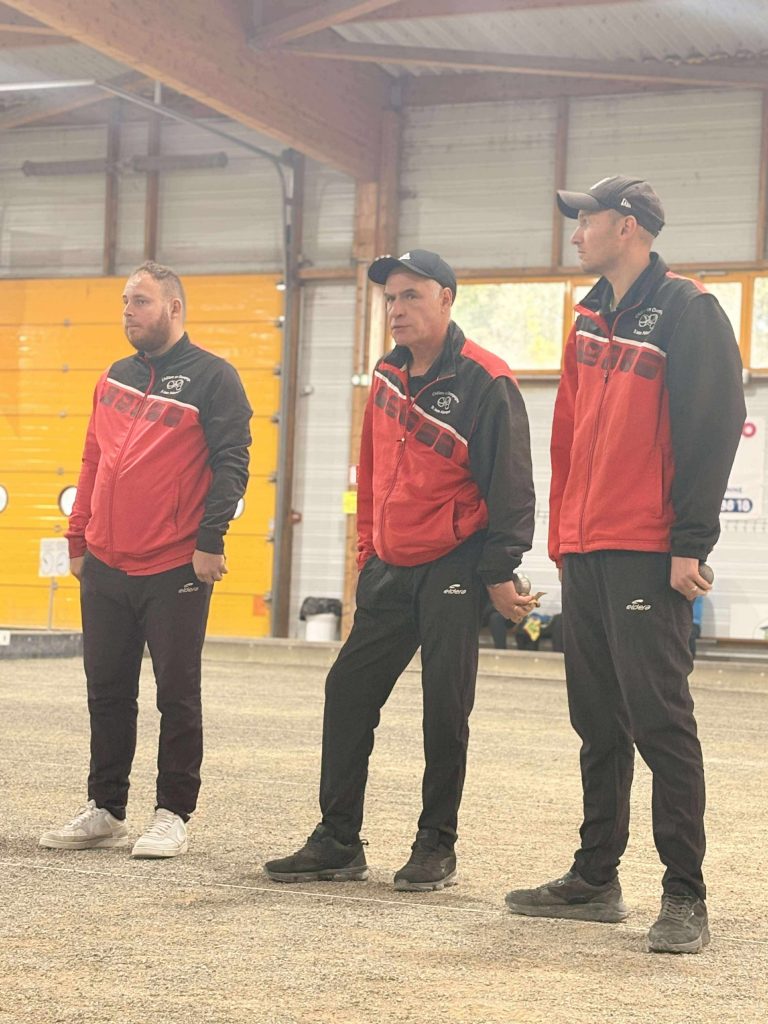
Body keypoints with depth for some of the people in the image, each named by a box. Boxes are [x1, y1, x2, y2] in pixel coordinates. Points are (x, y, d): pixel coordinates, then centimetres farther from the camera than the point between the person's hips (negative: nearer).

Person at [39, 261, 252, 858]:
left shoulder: (212, 378, -4)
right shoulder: (115, 378, 15)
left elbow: (231, 462, -10)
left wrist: (210, 540, -17)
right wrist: (78, 538, 14)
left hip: (176, 571, -6)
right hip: (105, 568, 6)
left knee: (177, 696, 2)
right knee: (107, 692, 11)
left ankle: (174, 815, 10)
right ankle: (104, 810, 21)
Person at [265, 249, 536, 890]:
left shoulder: (484, 381, -11)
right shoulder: (388, 377, 11)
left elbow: (510, 482, -12)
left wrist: (500, 572, -14)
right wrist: (367, 550, 17)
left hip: (454, 569, -7)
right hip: (390, 568, 7)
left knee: (445, 707, -1)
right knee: (348, 691, 5)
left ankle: (437, 847, 12)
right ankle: (338, 842, 13)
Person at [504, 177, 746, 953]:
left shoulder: (687, 312, -6)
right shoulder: (590, 319, 17)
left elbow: (712, 430, -12)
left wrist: (690, 542, -17)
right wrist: (562, 532, 15)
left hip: (647, 554, -8)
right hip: (584, 553, 8)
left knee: (657, 715, -8)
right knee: (597, 719, 12)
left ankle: (685, 896, -2)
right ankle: (594, 879, 20)